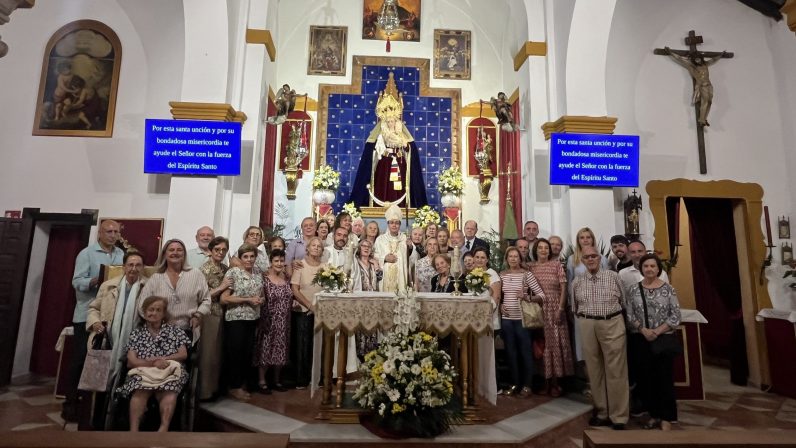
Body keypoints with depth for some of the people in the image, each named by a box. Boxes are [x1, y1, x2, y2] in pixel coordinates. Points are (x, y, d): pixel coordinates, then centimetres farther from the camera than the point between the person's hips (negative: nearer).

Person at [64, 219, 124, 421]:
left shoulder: (122, 255, 11)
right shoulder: (87, 253, -4)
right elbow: (77, 282, -12)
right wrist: (97, 280, -28)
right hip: (87, 315, -4)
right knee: (80, 358, 2)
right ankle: (71, 403, 14)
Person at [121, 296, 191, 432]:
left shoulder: (174, 331, 20)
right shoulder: (137, 333, 19)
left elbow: (183, 354, 9)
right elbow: (131, 361, 6)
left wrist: (163, 359, -8)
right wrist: (153, 363, -13)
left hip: (170, 372, 0)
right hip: (143, 371, 1)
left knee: (169, 395, -34)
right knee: (140, 391, -35)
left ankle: (163, 429, -48)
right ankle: (134, 430, -42)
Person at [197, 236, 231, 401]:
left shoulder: (226, 269, 10)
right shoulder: (205, 269, -10)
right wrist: (221, 287, -16)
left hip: (221, 314, 6)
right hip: (208, 315, -6)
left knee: (217, 353, 13)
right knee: (207, 353, 0)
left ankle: (213, 387, 25)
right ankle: (203, 390, 12)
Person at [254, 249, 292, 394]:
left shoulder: (286, 277, 4)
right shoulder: (264, 278, -11)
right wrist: (262, 320, -15)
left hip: (284, 322, 5)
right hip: (268, 321, -5)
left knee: (280, 351, 12)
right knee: (265, 350, 2)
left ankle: (277, 380, 25)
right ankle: (262, 381, 16)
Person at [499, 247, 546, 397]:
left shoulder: (527, 274, -6)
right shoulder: (502, 275, 5)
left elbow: (541, 295, -8)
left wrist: (527, 298, -24)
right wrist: (500, 305, -1)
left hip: (522, 318, -4)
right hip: (506, 319, 4)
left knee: (526, 351, 6)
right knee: (511, 351, 12)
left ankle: (526, 385, 19)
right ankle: (514, 383, 24)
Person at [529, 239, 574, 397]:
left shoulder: (556, 264, 1)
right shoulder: (531, 267, 6)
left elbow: (563, 287, -3)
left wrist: (560, 309, -10)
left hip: (555, 308, -1)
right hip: (538, 309, 1)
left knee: (555, 342, 1)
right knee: (541, 343, 4)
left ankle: (555, 382, 10)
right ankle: (544, 381, 16)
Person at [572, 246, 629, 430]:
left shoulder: (613, 276, 0)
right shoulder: (577, 281, 6)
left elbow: (623, 300, 8)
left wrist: (614, 316, 10)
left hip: (613, 323, -2)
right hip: (587, 326, 3)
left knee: (615, 371, 1)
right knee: (594, 370, 10)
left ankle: (619, 416, 12)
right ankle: (601, 412, 23)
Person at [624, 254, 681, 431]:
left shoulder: (668, 289, -3)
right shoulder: (634, 289, 2)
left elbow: (676, 317, -6)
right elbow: (629, 316, 1)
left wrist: (656, 332, -14)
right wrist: (643, 330, -13)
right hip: (641, 340, 2)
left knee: (664, 378, 3)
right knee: (645, 378, 8)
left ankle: (666, 418, 16)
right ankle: (654, 415, 25)